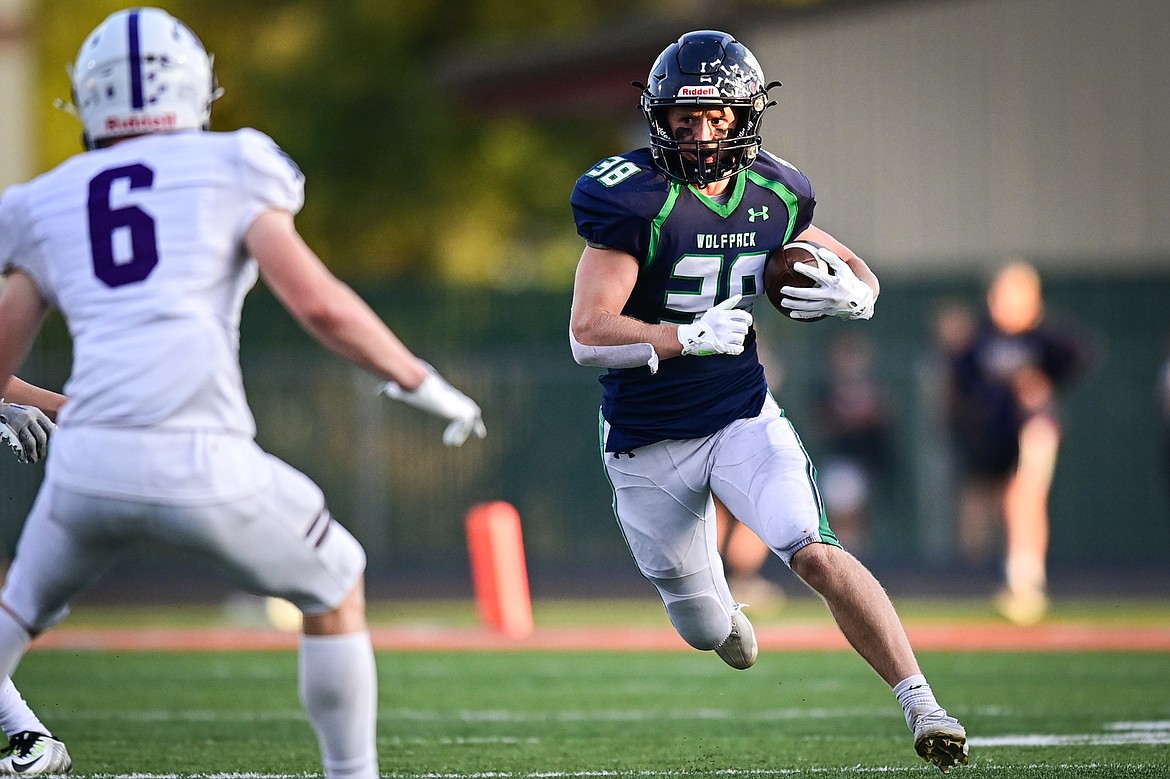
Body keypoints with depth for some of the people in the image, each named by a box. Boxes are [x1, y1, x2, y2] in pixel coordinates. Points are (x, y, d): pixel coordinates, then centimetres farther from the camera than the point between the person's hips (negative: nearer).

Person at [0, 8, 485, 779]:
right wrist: (425, 386, 10)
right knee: (335, 588, 23)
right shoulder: (229, 169, 10)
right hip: (202, 462, -3)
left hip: (91, 457, 3)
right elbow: (318, 302, -1)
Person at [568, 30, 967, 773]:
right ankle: (722, 615, 54)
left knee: (815, 553, -25)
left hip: (743, 418, 2)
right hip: (648, 444, -2)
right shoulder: (633, 200, -18)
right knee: (706, 630, 14)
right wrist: (691, 336, -34)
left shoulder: (773, 197, -3)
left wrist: (854, 292, -11)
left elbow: (854, 269, 14)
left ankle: (921, 703, -23)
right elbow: (589, 335, -23)